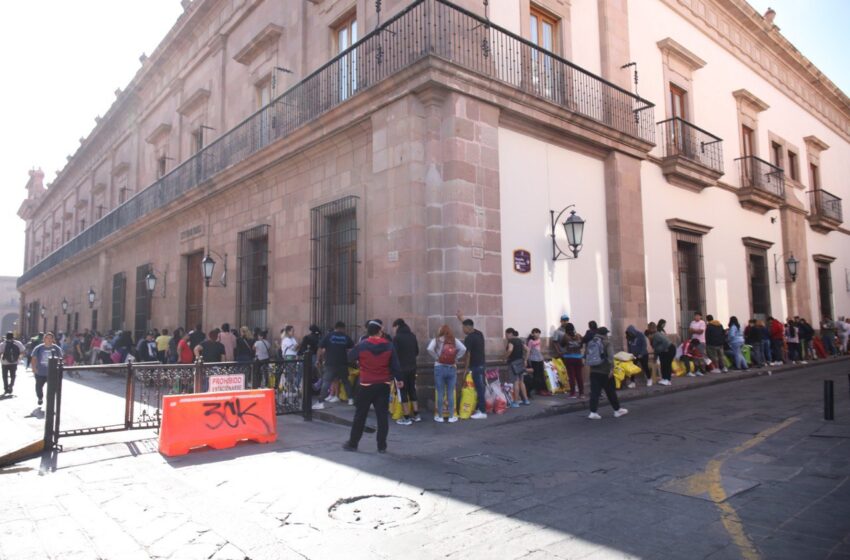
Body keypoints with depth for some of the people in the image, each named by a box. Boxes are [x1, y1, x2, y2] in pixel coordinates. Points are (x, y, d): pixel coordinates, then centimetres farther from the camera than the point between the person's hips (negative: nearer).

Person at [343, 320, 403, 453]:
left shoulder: (361, 346, -9)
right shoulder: (389, 345, -3)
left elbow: (350, 358, 6)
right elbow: (395, 364, 1)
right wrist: (399, 379, 11)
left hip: (366, 385, -1)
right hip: (384, 385, 2)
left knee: (360, 415, 9)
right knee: (382, 415, 6)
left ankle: (352, 443, 17)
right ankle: (382, 446, 9)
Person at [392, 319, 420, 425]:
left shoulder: (397, 337, -14)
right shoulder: (413, 336, 7)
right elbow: (417, 352, 13)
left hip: (401, 368, -6)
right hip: (412, 367, 6)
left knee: (403, 392, 1)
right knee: (412, 390, 16)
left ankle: (407, 418, 2)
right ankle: (416, 415, 20)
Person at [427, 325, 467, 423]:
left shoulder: (436, 339, -1)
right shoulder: (454, 340, 5)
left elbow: (430, 349, -17)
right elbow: (463, 349, -8)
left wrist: (436, 357, -3)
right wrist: (456, 358, 1)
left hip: (440, 368, -2)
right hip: (452, 368, 2)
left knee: (440, 393, 4)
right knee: (451, 393, 7)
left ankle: (440, 416, 11)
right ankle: (452, 416, 10)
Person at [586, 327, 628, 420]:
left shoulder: (590, 342, 9)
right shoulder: (606, 343, -8)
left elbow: (585, 356, 13)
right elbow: (610, 356, -18)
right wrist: (612, 368, -18)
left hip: (593, 371, 4)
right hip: (605, 371, -4)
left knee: (594, 392, 1)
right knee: (611, 392, 9)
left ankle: (593, 412, -5)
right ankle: (617, 410, 21)